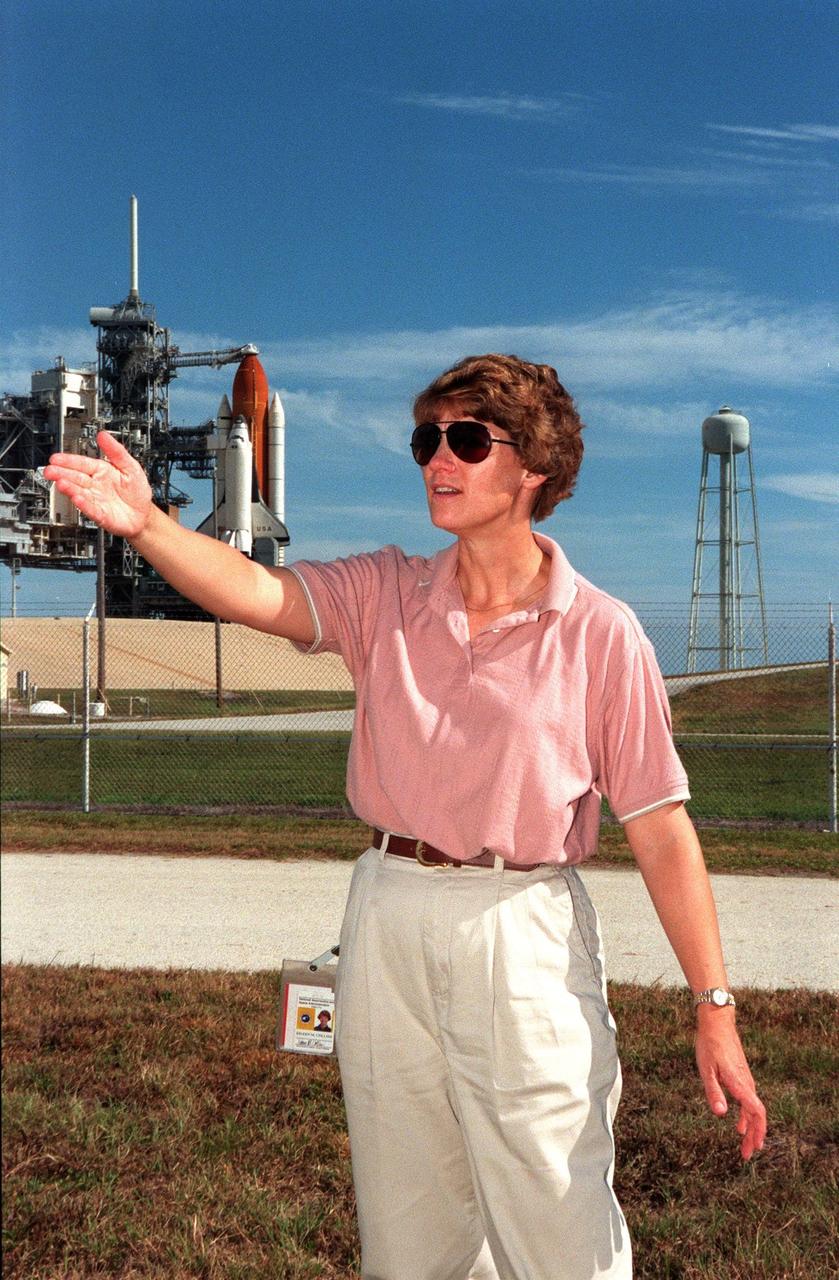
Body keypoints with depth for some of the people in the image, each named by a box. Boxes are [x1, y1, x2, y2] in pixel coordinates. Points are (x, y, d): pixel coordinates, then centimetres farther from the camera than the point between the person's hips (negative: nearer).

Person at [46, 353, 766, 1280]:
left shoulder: (600, 632, -7)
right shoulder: (386, 595, 3)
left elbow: (661, 830, -6)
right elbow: (255, 593, -15)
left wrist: (713, 1006, -7)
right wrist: (145, 523, -34)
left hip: (523, 936, -3)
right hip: (387, 923, 4)